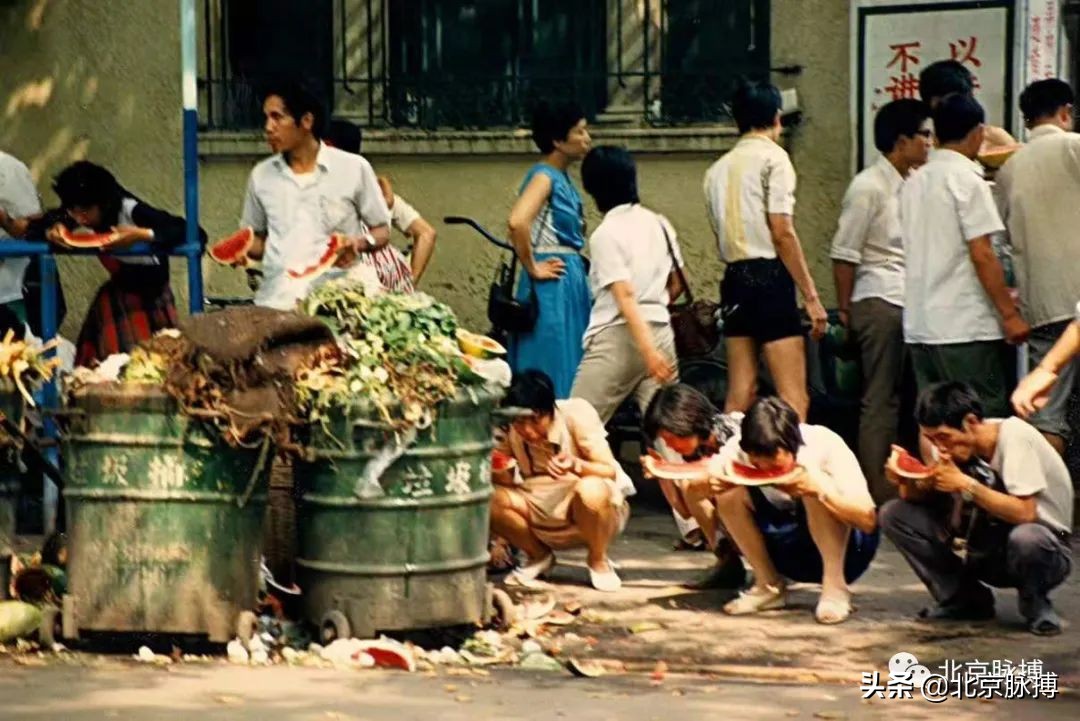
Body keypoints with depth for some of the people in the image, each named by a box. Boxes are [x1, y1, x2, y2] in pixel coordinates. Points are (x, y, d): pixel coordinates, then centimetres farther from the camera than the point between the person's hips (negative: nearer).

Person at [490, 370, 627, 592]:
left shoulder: (576, 413, -20)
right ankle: (539, 556, 5)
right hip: (543, 518, 3)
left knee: (591, 490, -38)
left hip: (591, 514, -3)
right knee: (489, 500, -24)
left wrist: (576, 465, -42)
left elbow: (610, 471, -21)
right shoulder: (508, 428, -11)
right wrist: (496, 471, -30)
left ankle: (598, 561, -6)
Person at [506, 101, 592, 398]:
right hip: (553, 285, -9)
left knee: (570, 371, 11)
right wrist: (532, 269, -19)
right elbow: (517, 222, -30)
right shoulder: (544, 176, -13)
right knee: (551, 373, -7)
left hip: (571, 282, 9)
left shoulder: (562, 178, 14)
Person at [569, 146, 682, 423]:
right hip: (660, 331, 6)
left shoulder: (606, 234, -8)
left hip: (617, 337, -6)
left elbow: (626, 297, -15)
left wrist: (647, 350, -21)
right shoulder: (659, 224, 10)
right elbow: (676, 284, 19)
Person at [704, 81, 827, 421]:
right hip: (770, 276, -7)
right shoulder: (773, 158, -5)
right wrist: (811, 295, -11)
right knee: (794, 398, -9)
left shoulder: (718, 169, 15)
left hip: (734, 278, 7)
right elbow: (782, 233, -12)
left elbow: (721, 238, 13)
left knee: (739, 394, 7)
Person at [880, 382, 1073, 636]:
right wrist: (907, 479, -22)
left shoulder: (1015, 437, -22)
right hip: (985, 549, 6)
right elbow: (918, 498, -1)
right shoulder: (955, 444, -4)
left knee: (1026, 538, -42)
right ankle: (965, 600, 2)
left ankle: (1035, 604, -8)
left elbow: (1024, 513, -30)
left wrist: (965, 484, -30)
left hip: (1042, 548, -6)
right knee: (894, 514, -7)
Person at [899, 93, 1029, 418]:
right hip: (965, 326, -8)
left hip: (919, 327, 8)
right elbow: (981, 254, -15)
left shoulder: (914, 182, 13)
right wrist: (1009, 312, -10)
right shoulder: (966, 178, -10)